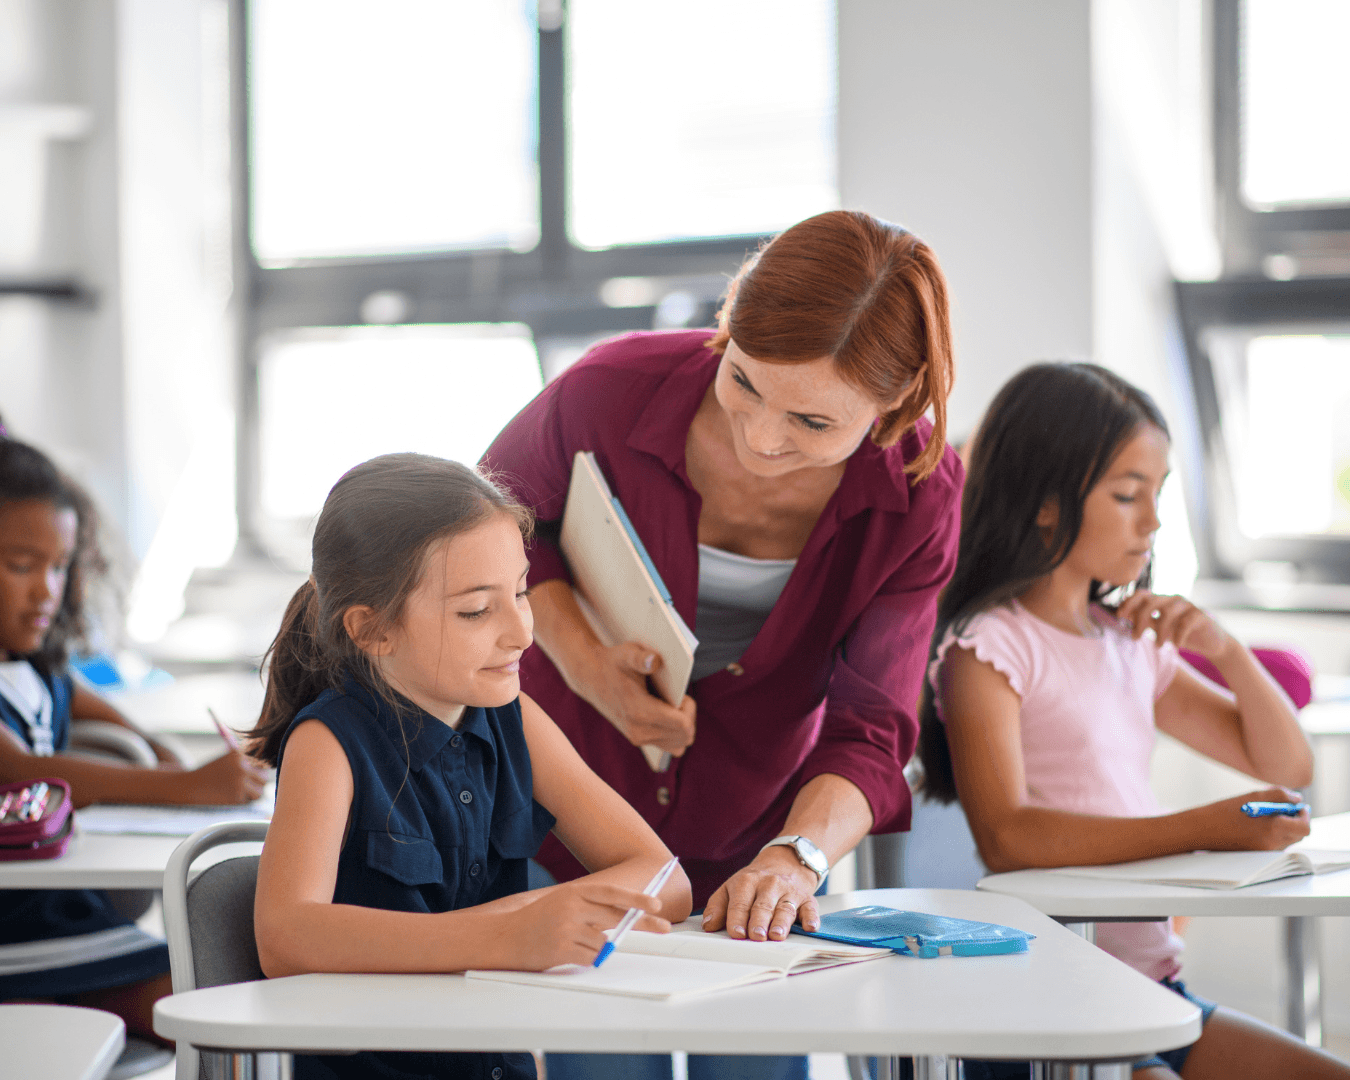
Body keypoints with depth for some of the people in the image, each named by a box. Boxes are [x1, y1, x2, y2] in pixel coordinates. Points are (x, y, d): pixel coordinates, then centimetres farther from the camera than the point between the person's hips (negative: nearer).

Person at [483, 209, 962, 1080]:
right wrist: (583, 661, -20)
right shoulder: (612, 392, -24)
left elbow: (870, 732, -20)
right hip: (573, 812, -1)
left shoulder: (919, 496, -20)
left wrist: (798, 856, -39)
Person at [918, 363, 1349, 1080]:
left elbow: (1286, 765, 22)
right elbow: (1007, 838, -22)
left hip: (1153, 988, 8)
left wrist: (1225, 648, 4)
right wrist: (1207, 828, -24)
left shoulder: (1132, 642, 16)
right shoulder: (988, 645, -7)